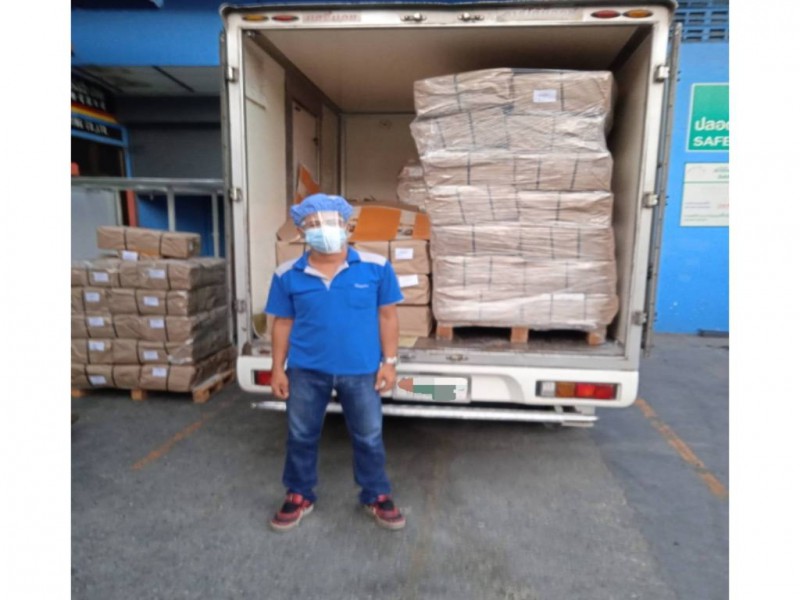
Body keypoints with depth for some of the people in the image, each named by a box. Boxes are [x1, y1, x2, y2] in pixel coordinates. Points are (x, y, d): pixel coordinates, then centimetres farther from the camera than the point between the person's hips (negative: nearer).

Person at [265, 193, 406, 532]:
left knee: (369, 437, 13)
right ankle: (299, 496, 39)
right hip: (306, 371, 1)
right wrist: (278, 369, 4)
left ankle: (377, 497, 35)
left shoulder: (375, 267, -7)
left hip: (361, 371, -1)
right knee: (301, 437, 16)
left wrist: (389, 362, -3)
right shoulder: (288, 275, -4)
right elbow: (283, 324, 4)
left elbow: (387, 316, -1)